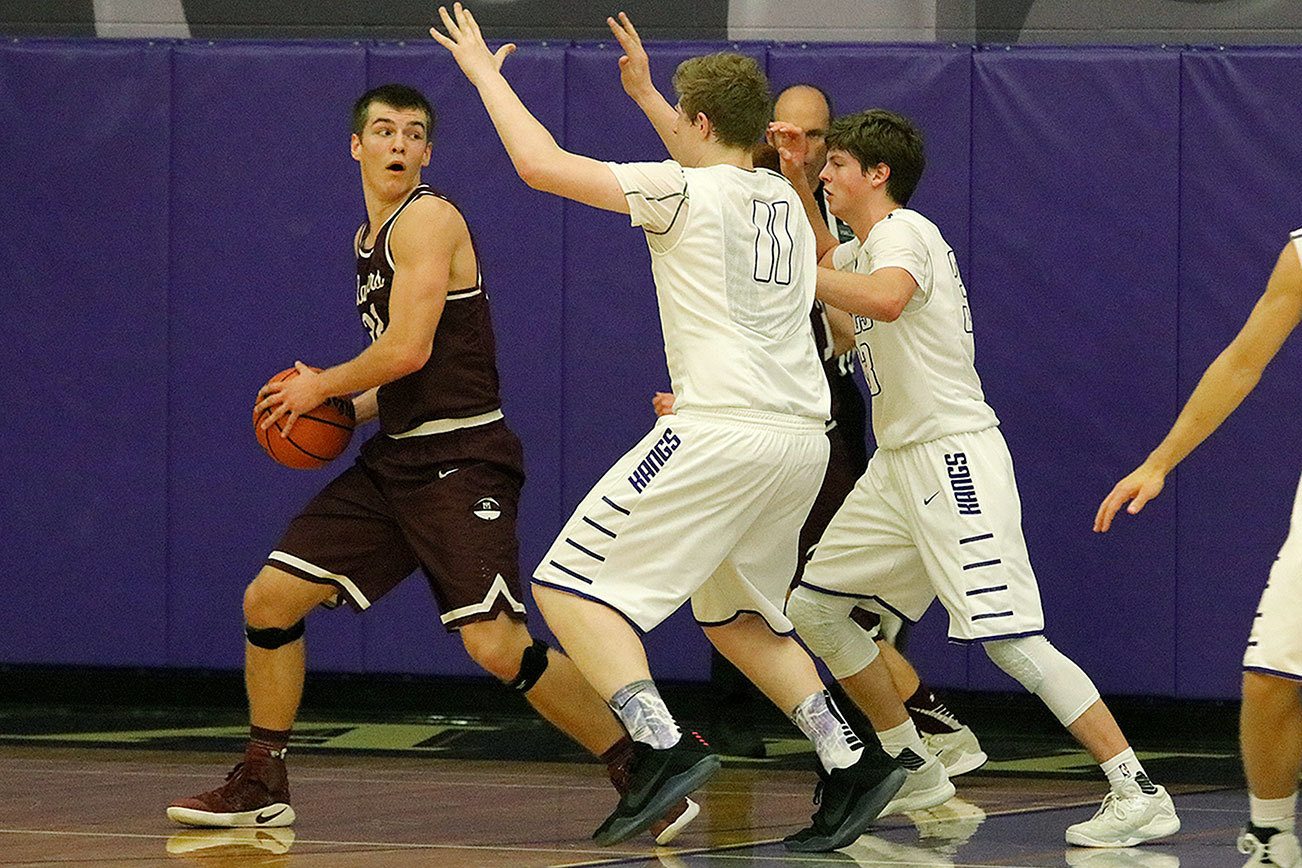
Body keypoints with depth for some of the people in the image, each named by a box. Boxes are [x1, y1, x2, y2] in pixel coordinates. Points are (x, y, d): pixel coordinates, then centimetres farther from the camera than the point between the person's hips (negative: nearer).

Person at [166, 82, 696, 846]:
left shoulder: (429, 220, -10)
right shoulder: (370, 239, 19)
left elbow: (410, 351, -19)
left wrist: (321, 387, -5)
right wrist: (344, 410, 12)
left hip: (463, 461, -9)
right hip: (396, 460, 9)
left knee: (499, 645, -21)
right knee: (270, 598, 6)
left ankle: (646, 778, -11)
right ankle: (261, 787, 20)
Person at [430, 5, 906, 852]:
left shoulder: (683, 193, -5)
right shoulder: (781, 197, 17)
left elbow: (541, 164, -6)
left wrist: (484, 73, 8)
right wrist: (643, 92, 45)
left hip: (722, 432, -8)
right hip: (804, 440, 8)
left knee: (569, 587, -4)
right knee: (737, 616, 25)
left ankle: (665, 747, -21)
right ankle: (851, 764, 13)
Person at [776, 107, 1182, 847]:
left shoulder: (901, 232, -11)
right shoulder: (869, 243, 18)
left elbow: (885, 297, -35)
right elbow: (829, 265, 42)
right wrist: (795, 184, 26)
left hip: (954, 456, -10)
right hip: (900, 465, 10)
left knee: (1010, 640, -17)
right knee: (814, 607, 11)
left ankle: (1140, 795, -19)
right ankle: (917, 770, 19)